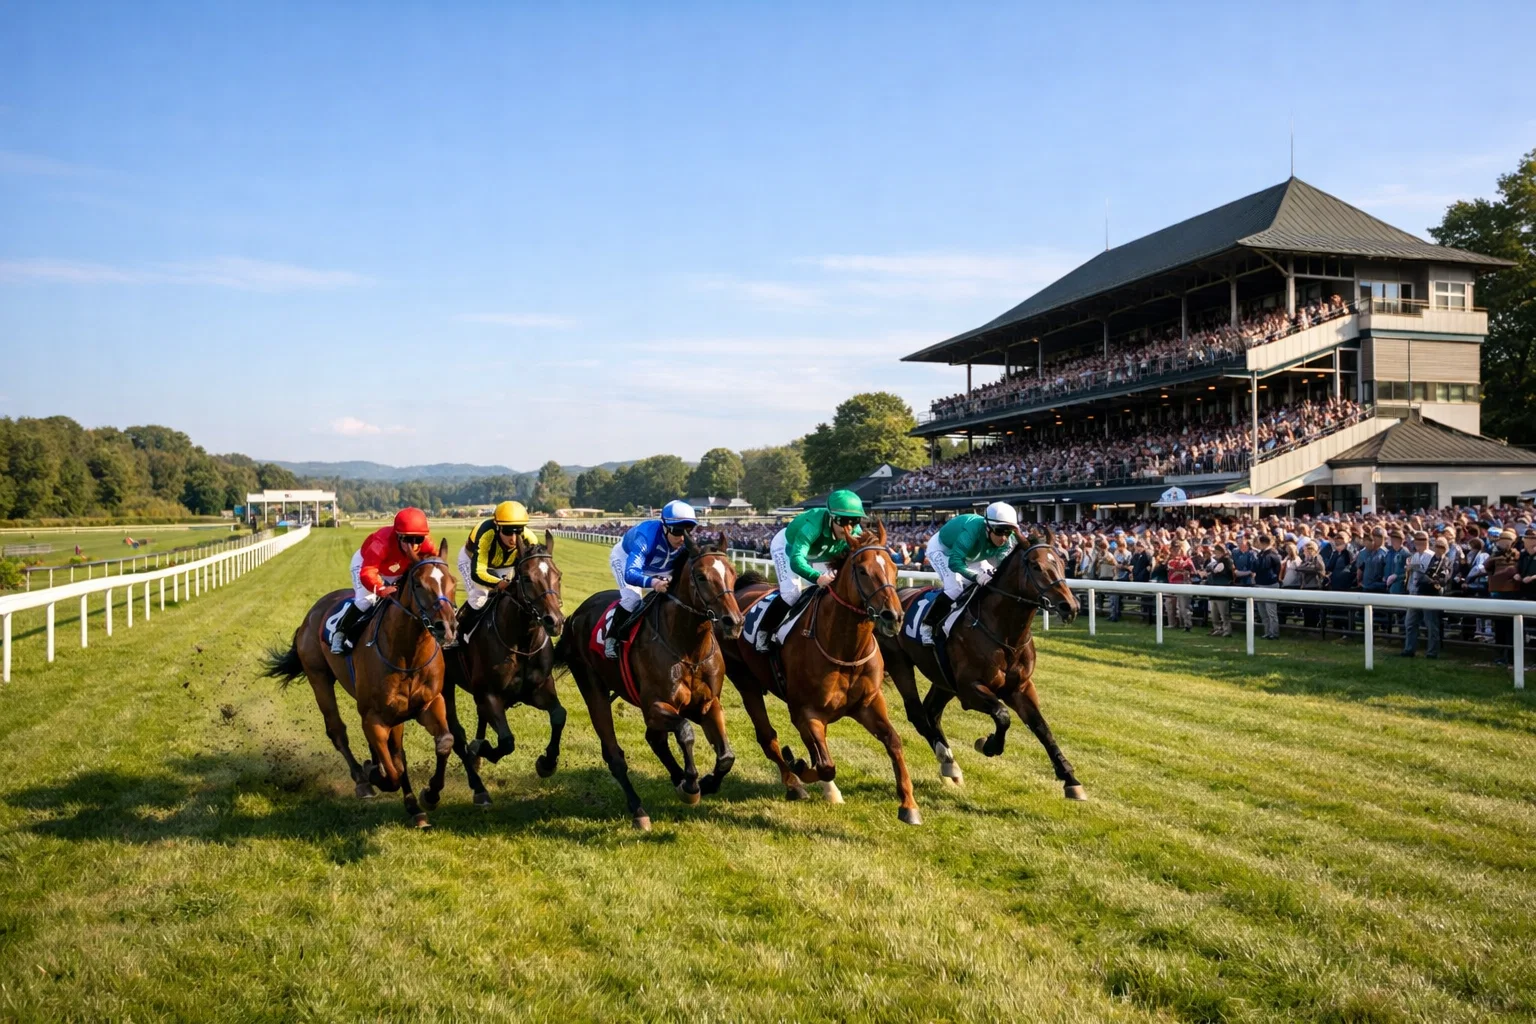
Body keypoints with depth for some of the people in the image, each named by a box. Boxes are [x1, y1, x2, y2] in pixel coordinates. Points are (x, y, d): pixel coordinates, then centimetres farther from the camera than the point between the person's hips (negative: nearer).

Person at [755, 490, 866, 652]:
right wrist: (818, 577, -74)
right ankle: (764, 631, -1)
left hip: (817, 553, 6)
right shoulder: (813, 526, -48)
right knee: (792, 591, -20)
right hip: (787, 545, -6)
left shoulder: (856, 533, -30)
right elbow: (796, 561, -58)